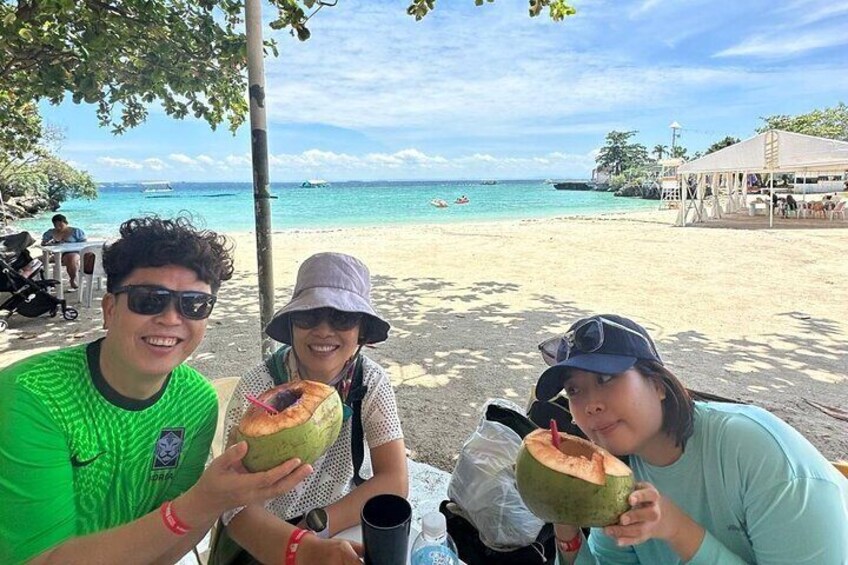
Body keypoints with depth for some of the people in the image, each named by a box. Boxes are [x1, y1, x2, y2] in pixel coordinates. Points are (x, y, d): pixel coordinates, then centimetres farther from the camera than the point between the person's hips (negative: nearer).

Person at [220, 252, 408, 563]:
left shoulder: (371, 381, -13)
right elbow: (239, 507, -24)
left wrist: (316, 526, -22)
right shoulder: (259, 386, -21)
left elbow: (394, 482, -15)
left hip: (339, 531, 4)